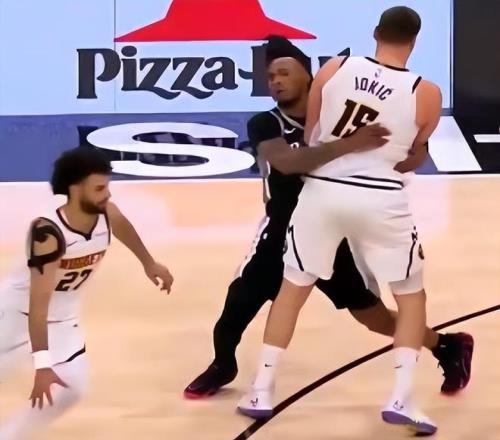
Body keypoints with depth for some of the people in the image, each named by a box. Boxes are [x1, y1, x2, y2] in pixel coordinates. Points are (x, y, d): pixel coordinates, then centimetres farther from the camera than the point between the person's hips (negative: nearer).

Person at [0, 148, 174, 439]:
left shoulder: (108, 215, -18)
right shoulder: (49, 232, -36)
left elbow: (124, 227, 10)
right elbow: (38, 302, -38)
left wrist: (149, 263, 22)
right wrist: (42, 364, -41)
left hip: (63, 319, 6)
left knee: (72, 389, -3)